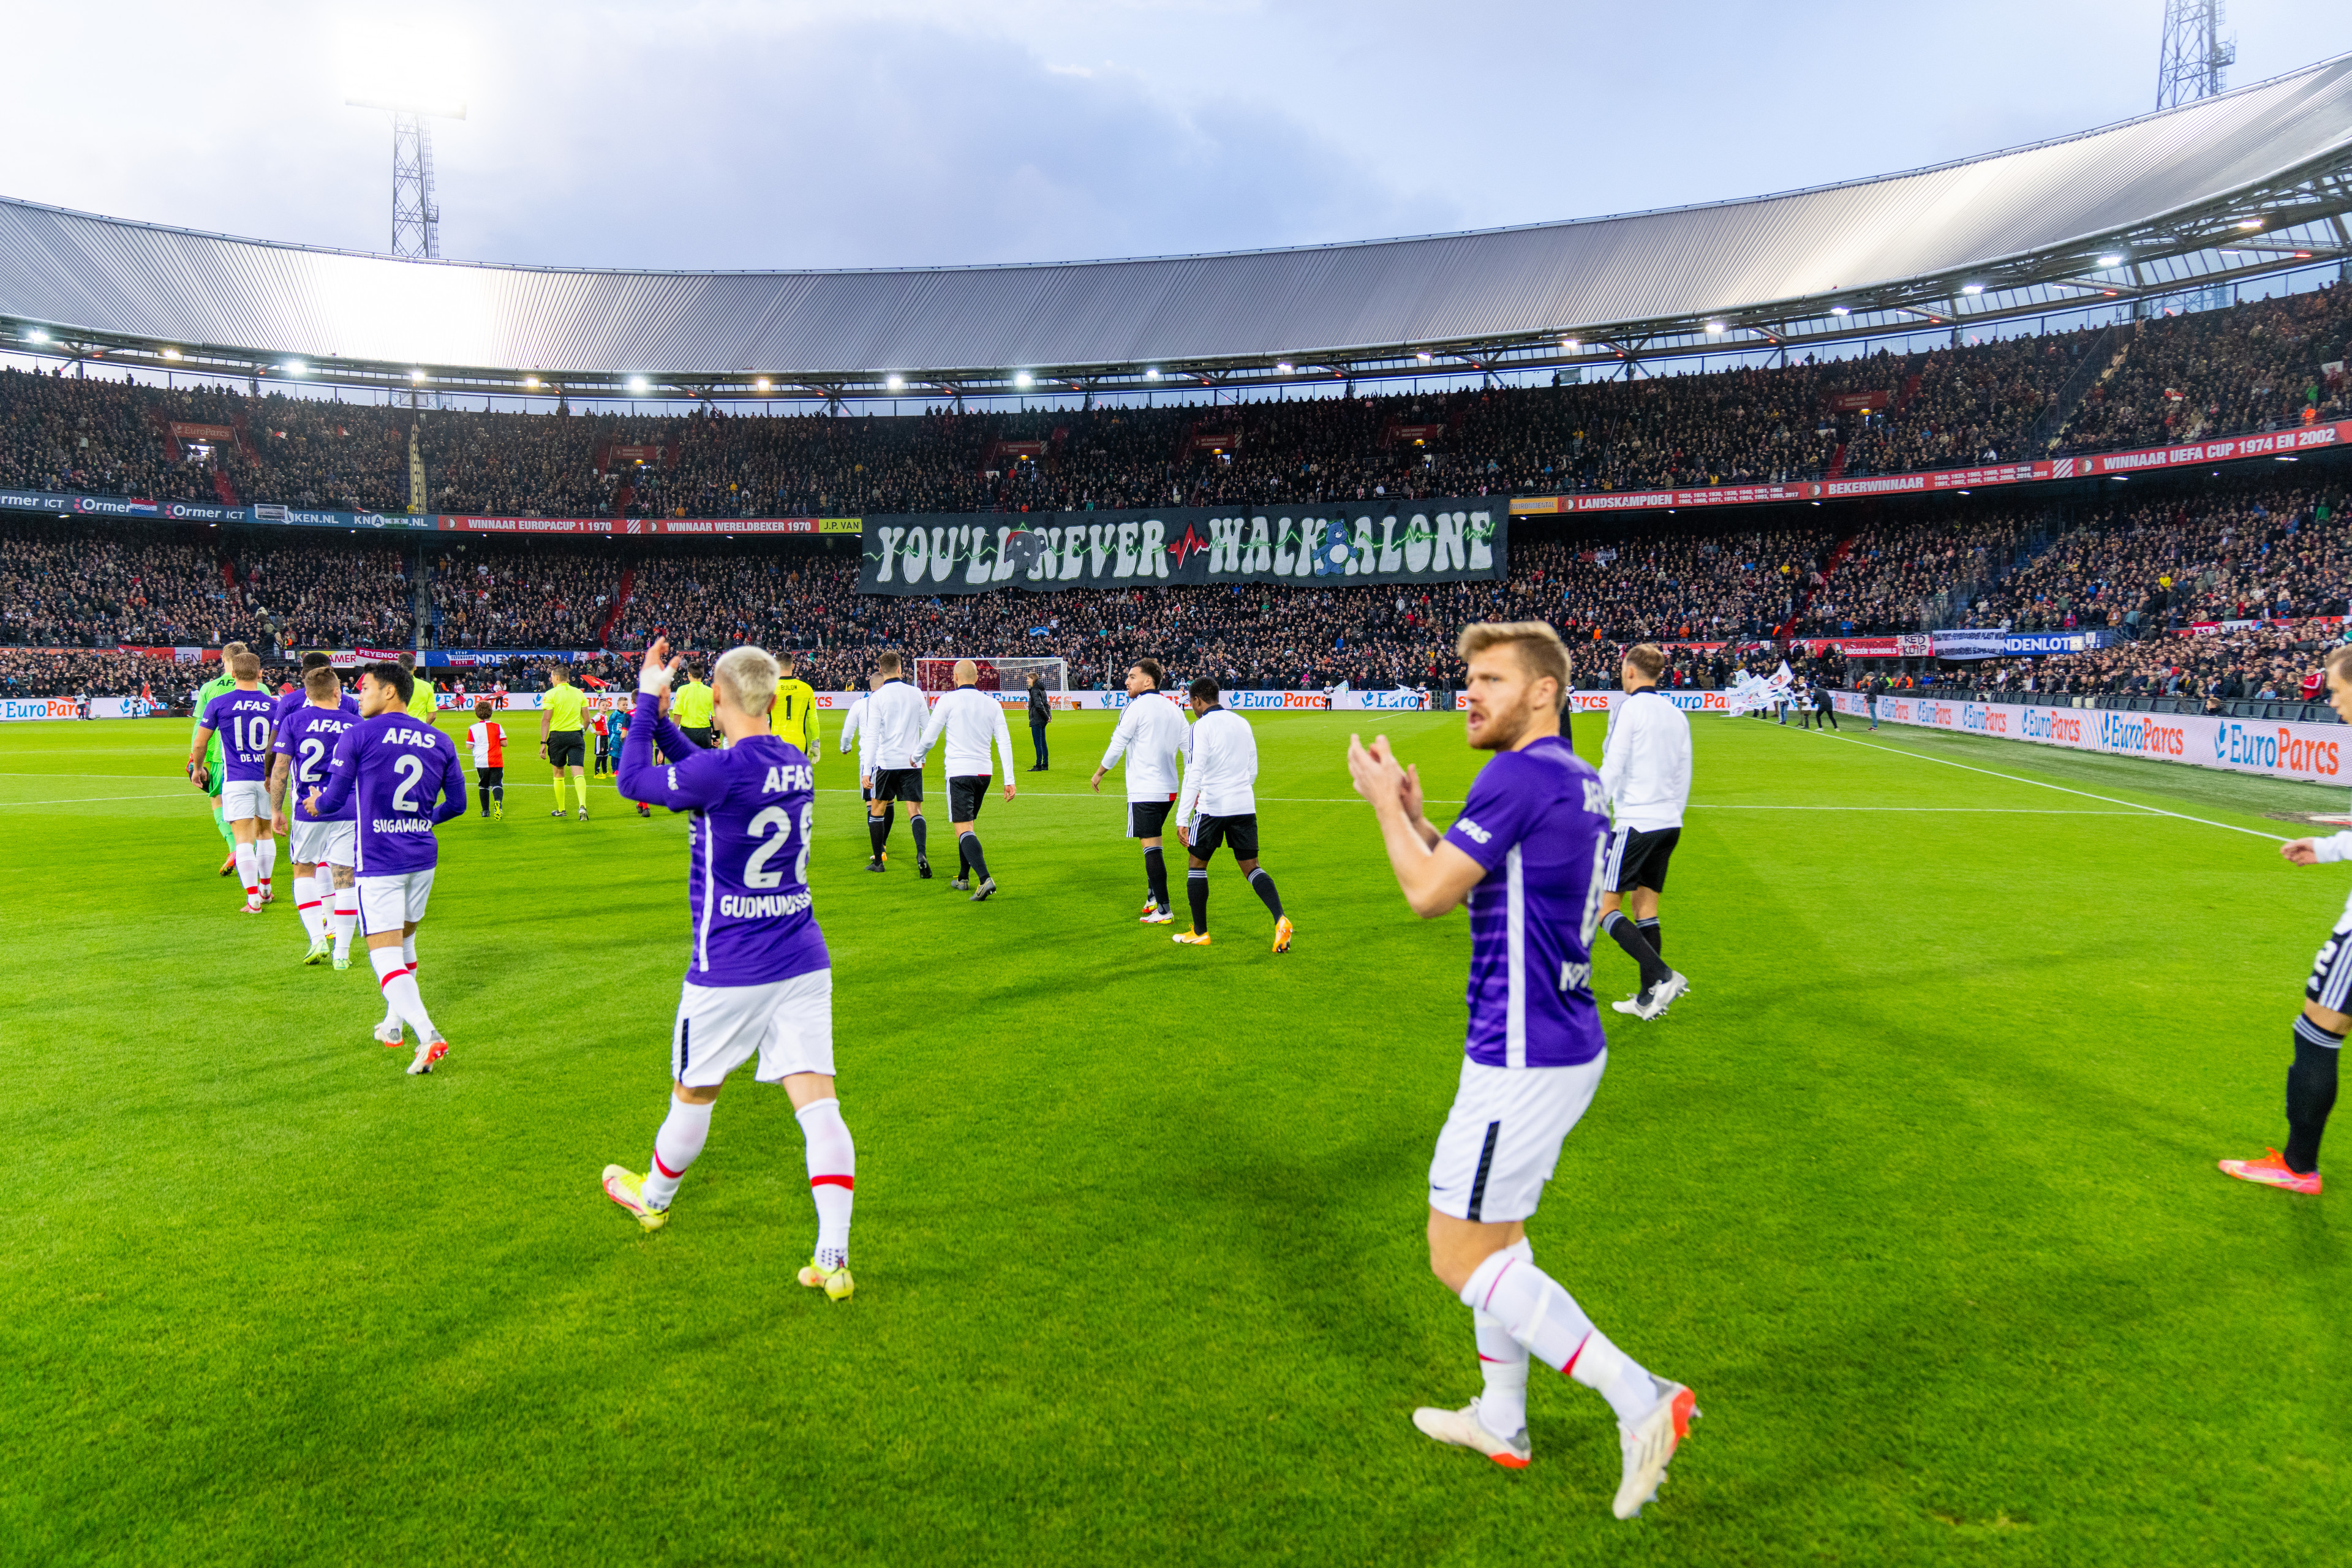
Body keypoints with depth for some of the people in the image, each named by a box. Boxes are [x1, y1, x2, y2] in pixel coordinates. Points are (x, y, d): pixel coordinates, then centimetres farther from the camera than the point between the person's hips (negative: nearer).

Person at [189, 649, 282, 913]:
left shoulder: (218, 703, -3)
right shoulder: (273, 705, 1)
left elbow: (199, 744, 3)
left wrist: (197, 769, 20)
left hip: (236, 779, -3)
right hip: (266, 779, 3)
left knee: (243, 838, -4)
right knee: (264, 832, 19)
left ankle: (253, 899, -9)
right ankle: (265, 889, 30)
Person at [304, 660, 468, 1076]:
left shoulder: (358, 735, -7)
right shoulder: (439, 741, 6)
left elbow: (334, 799, -5)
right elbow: (457, 803, 10)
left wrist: (317, 806, 18)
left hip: (377, 861, -5)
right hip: (423, 855, 5)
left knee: (385, 953, -6)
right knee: (405, 937, 23)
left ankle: (428, 1035, -21)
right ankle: (392, 1024, 35)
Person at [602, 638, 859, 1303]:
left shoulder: (722, 770, -17)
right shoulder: (796, 764, 5)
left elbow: (633, 780, -2)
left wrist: (646, 702, 7)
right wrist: (657, 715, 22)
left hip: (728, 971, -5)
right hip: (803, 961, 5)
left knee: (692, 1094, 18)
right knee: (818, 1103, -1)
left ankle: (653, 1198, 44)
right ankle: (834, 1259, -4)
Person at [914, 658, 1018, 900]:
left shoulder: (949, 700, -6)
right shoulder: (992, 703, 7)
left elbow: (929, 737, -3)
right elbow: (1004, 741, 3)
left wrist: (916, 757, 17)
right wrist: (1009, 780, 4)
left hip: (959, 773, -5)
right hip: (983, 773, 5)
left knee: (964, 830, -9)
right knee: (968, 826, 21)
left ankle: (985, 879, -26)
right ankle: (963, 879, 29)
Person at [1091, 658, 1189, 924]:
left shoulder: (1136, 708, -11)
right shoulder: (1174, 709, 10)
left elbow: (1116, 745, -7)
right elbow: (1187, 747, 13)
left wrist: (1098, 773, 8)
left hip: (1144, 790, -8)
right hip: (1169, 788, 8)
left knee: (1151, 847, -6)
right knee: (1152, 844, 21)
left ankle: (1163, 910, -8)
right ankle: (1154, 896, 27)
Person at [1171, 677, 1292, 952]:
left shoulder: (1201, 727, -10)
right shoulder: (1242, 722, 11)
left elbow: (1194, 775, -16)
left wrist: (1182, 819, -14)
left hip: (1211, 806, -5)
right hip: (1245, 805, 6)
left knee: (1196, 864, 12)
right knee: (1251, 866, 10)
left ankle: (1199, 933, 17)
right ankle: (1280, 920, -11)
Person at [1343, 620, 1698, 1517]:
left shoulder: (1518, 776, -19)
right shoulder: (1579, 781, 11)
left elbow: (1428, 894, -17)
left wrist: (1383, 801, -4)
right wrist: (1415, 815, 11)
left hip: (1522, 1058, -10)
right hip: (1565, 1044, 10)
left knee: (1460, 1257, 0)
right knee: (1493, 1236, 22)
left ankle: (1640, 1400, -1)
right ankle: (1500, 1423, 35)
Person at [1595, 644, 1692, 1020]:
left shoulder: (1628, 709, -10)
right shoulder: (1677, 714, 11)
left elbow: (1612, 771, -14)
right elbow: (1684, 775, 15)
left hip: (1636, 822, -8)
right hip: (1669, 823, 8)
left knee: (1605, 907, -2)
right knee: (1644, 908, 13)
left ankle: (1663, 976, -15)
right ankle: (1649, 998, 13)